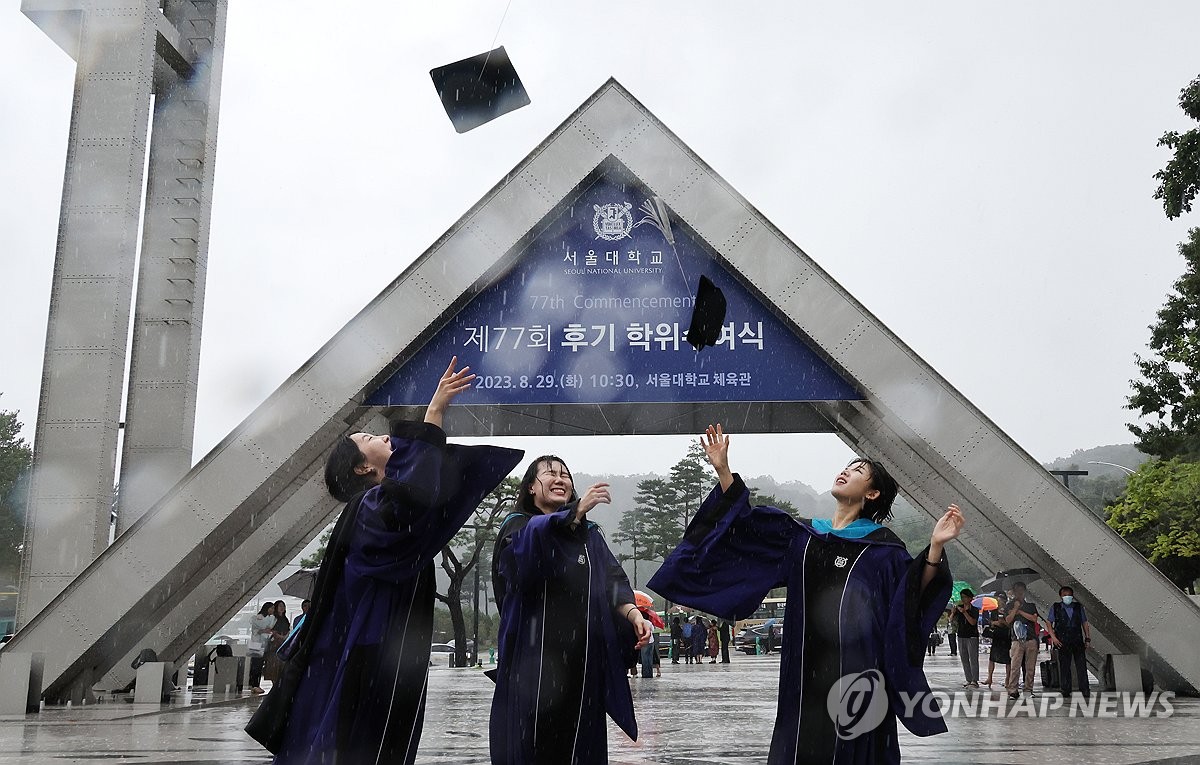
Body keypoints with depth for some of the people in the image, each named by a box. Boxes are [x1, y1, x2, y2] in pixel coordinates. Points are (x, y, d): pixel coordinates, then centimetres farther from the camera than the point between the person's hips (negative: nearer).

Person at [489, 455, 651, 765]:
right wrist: (577, 510, -37)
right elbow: (533, 538, -21)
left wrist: (633, 614, -17)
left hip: (583, 660, 4)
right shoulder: (516, 527, 4)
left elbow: (611, 582, 3)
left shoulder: (590, 535, 17)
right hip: (534, 659, -4)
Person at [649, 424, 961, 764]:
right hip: (806, 669, 4)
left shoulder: (882, 546, 1)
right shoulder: (803, 535, 12)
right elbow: (743, 522, 9)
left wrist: (936, 547, -24)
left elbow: (915, 596, -9)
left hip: (857, 670, -3)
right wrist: (723, 470, 0)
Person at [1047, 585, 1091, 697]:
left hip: (1078, 641, 1)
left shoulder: (1078, 607, 10)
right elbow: (1049, 623, 6)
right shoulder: (1055, 608, 4)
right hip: (1063, 642, -1)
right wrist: (1054, 637, -5)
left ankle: (1085, 689, 3)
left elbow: (1084, 623, 13)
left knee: (1082, 665, -2)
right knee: (1064, 667, 3)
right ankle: (1066, 690, 9)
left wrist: (1087, 639, 7)